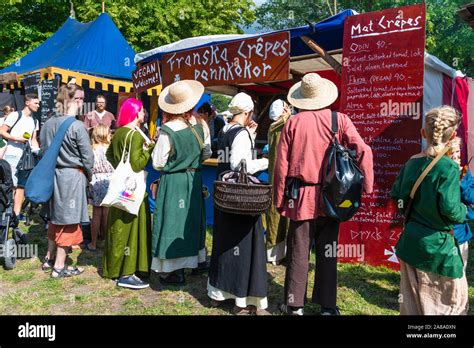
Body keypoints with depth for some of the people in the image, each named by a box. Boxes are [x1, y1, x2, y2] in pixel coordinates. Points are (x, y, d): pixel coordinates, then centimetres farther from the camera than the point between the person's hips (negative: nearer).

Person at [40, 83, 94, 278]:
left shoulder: (47, 124, 3)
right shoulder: (77, 126, -16)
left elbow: (43, 150, 10)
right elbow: (87, 157, -12)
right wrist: (87, 176, 5)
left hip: (52, 175, 7)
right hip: (72, 177, -7)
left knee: (55, 218, 20)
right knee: (68, 221, 3)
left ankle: (49, 258, 33)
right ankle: (59, 267, 11)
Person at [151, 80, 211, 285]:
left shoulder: (167, 130, -20)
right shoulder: (201, 126, -6)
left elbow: (158, 163, -13)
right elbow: (206, 154, 7)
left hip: (173, 181, -5)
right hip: (194, 179, 5)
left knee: (173, 221, 3)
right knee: (193, 219, 19)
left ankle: (174, 272, 9)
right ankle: (197, 259, 32)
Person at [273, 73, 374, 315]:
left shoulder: (293, 123, -3)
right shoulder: (340, 120, -2)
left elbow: (281, 164, -3)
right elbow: (363, 151, -10)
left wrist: (279, 199, 4)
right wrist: (367, 187, 0)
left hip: (301, 197, -1)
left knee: (298, 253, 8)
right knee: (327, 253, 12)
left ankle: (294, 305, 19)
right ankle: (327, 306, 21)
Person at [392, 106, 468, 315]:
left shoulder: (411, 163, 2)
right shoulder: (449, 167, -16)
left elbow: (396, 196, 6)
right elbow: (450, 208, -23)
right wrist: (464, 211, -3)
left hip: (411, 241, 6)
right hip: (437, 246, -6)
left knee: (412, 301, 18)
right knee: (453, 299, 13)